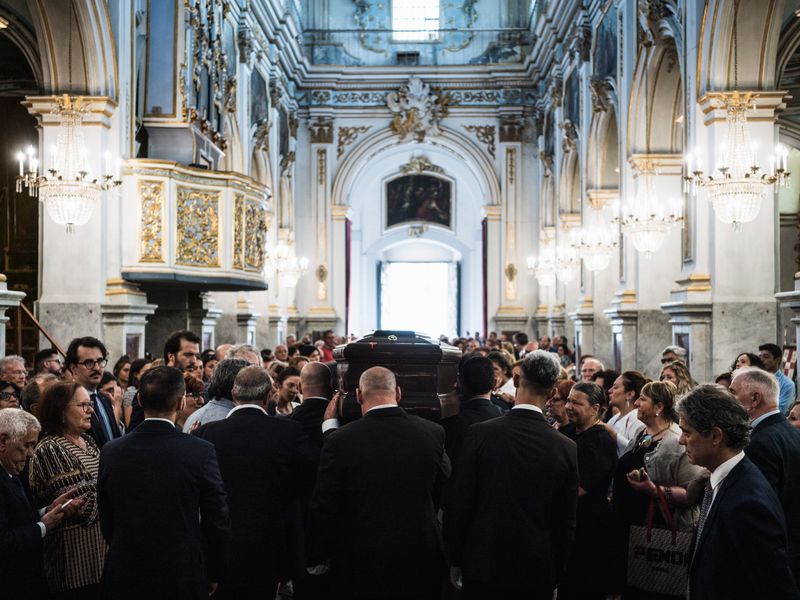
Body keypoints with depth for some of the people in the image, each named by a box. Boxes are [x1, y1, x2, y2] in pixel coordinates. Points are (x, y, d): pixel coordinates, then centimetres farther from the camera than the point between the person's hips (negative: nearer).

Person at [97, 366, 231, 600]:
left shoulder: (111, 452, -6)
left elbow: (106, 522, 3)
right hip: (184, 579, -2)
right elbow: (217, 522, -9)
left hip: (125, 579, 2)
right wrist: (214, 575, 6)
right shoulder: (201, 451, -15)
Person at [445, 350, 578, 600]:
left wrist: (455, 560, 5)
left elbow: (459, 504, -7)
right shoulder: (567, 448, -8)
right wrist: (557, 575, 10)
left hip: (482, 565, -1)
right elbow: (566, 523, -2)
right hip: (537, 571, 1)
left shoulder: (479, 434, -12)